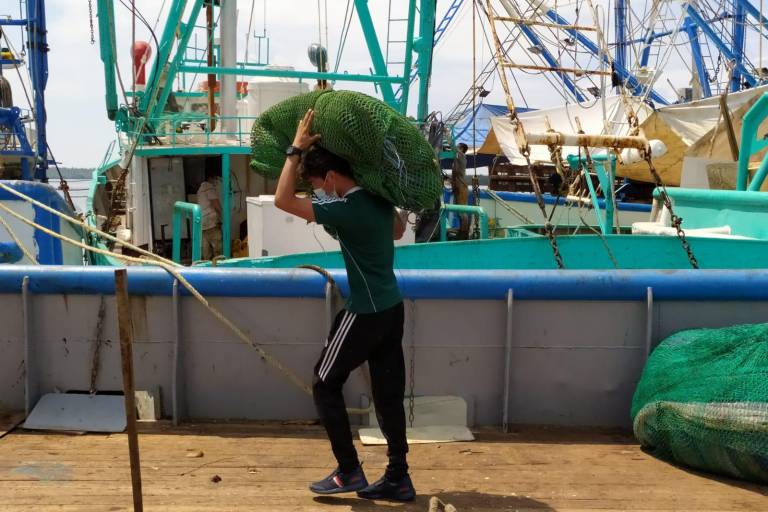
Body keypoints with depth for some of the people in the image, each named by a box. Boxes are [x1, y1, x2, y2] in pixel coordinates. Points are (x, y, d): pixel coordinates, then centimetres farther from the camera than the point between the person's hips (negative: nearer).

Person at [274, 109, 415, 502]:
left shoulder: (345, 210, -20)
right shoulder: (379, 198, 5)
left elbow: (283, 199, -18)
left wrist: (296, 150, -13)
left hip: (364, 313, -8)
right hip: (392, 308, 8)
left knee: (325, 385, 8)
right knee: (389, 393, 11)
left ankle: (348, 472, 9)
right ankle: (398, 478, 16)